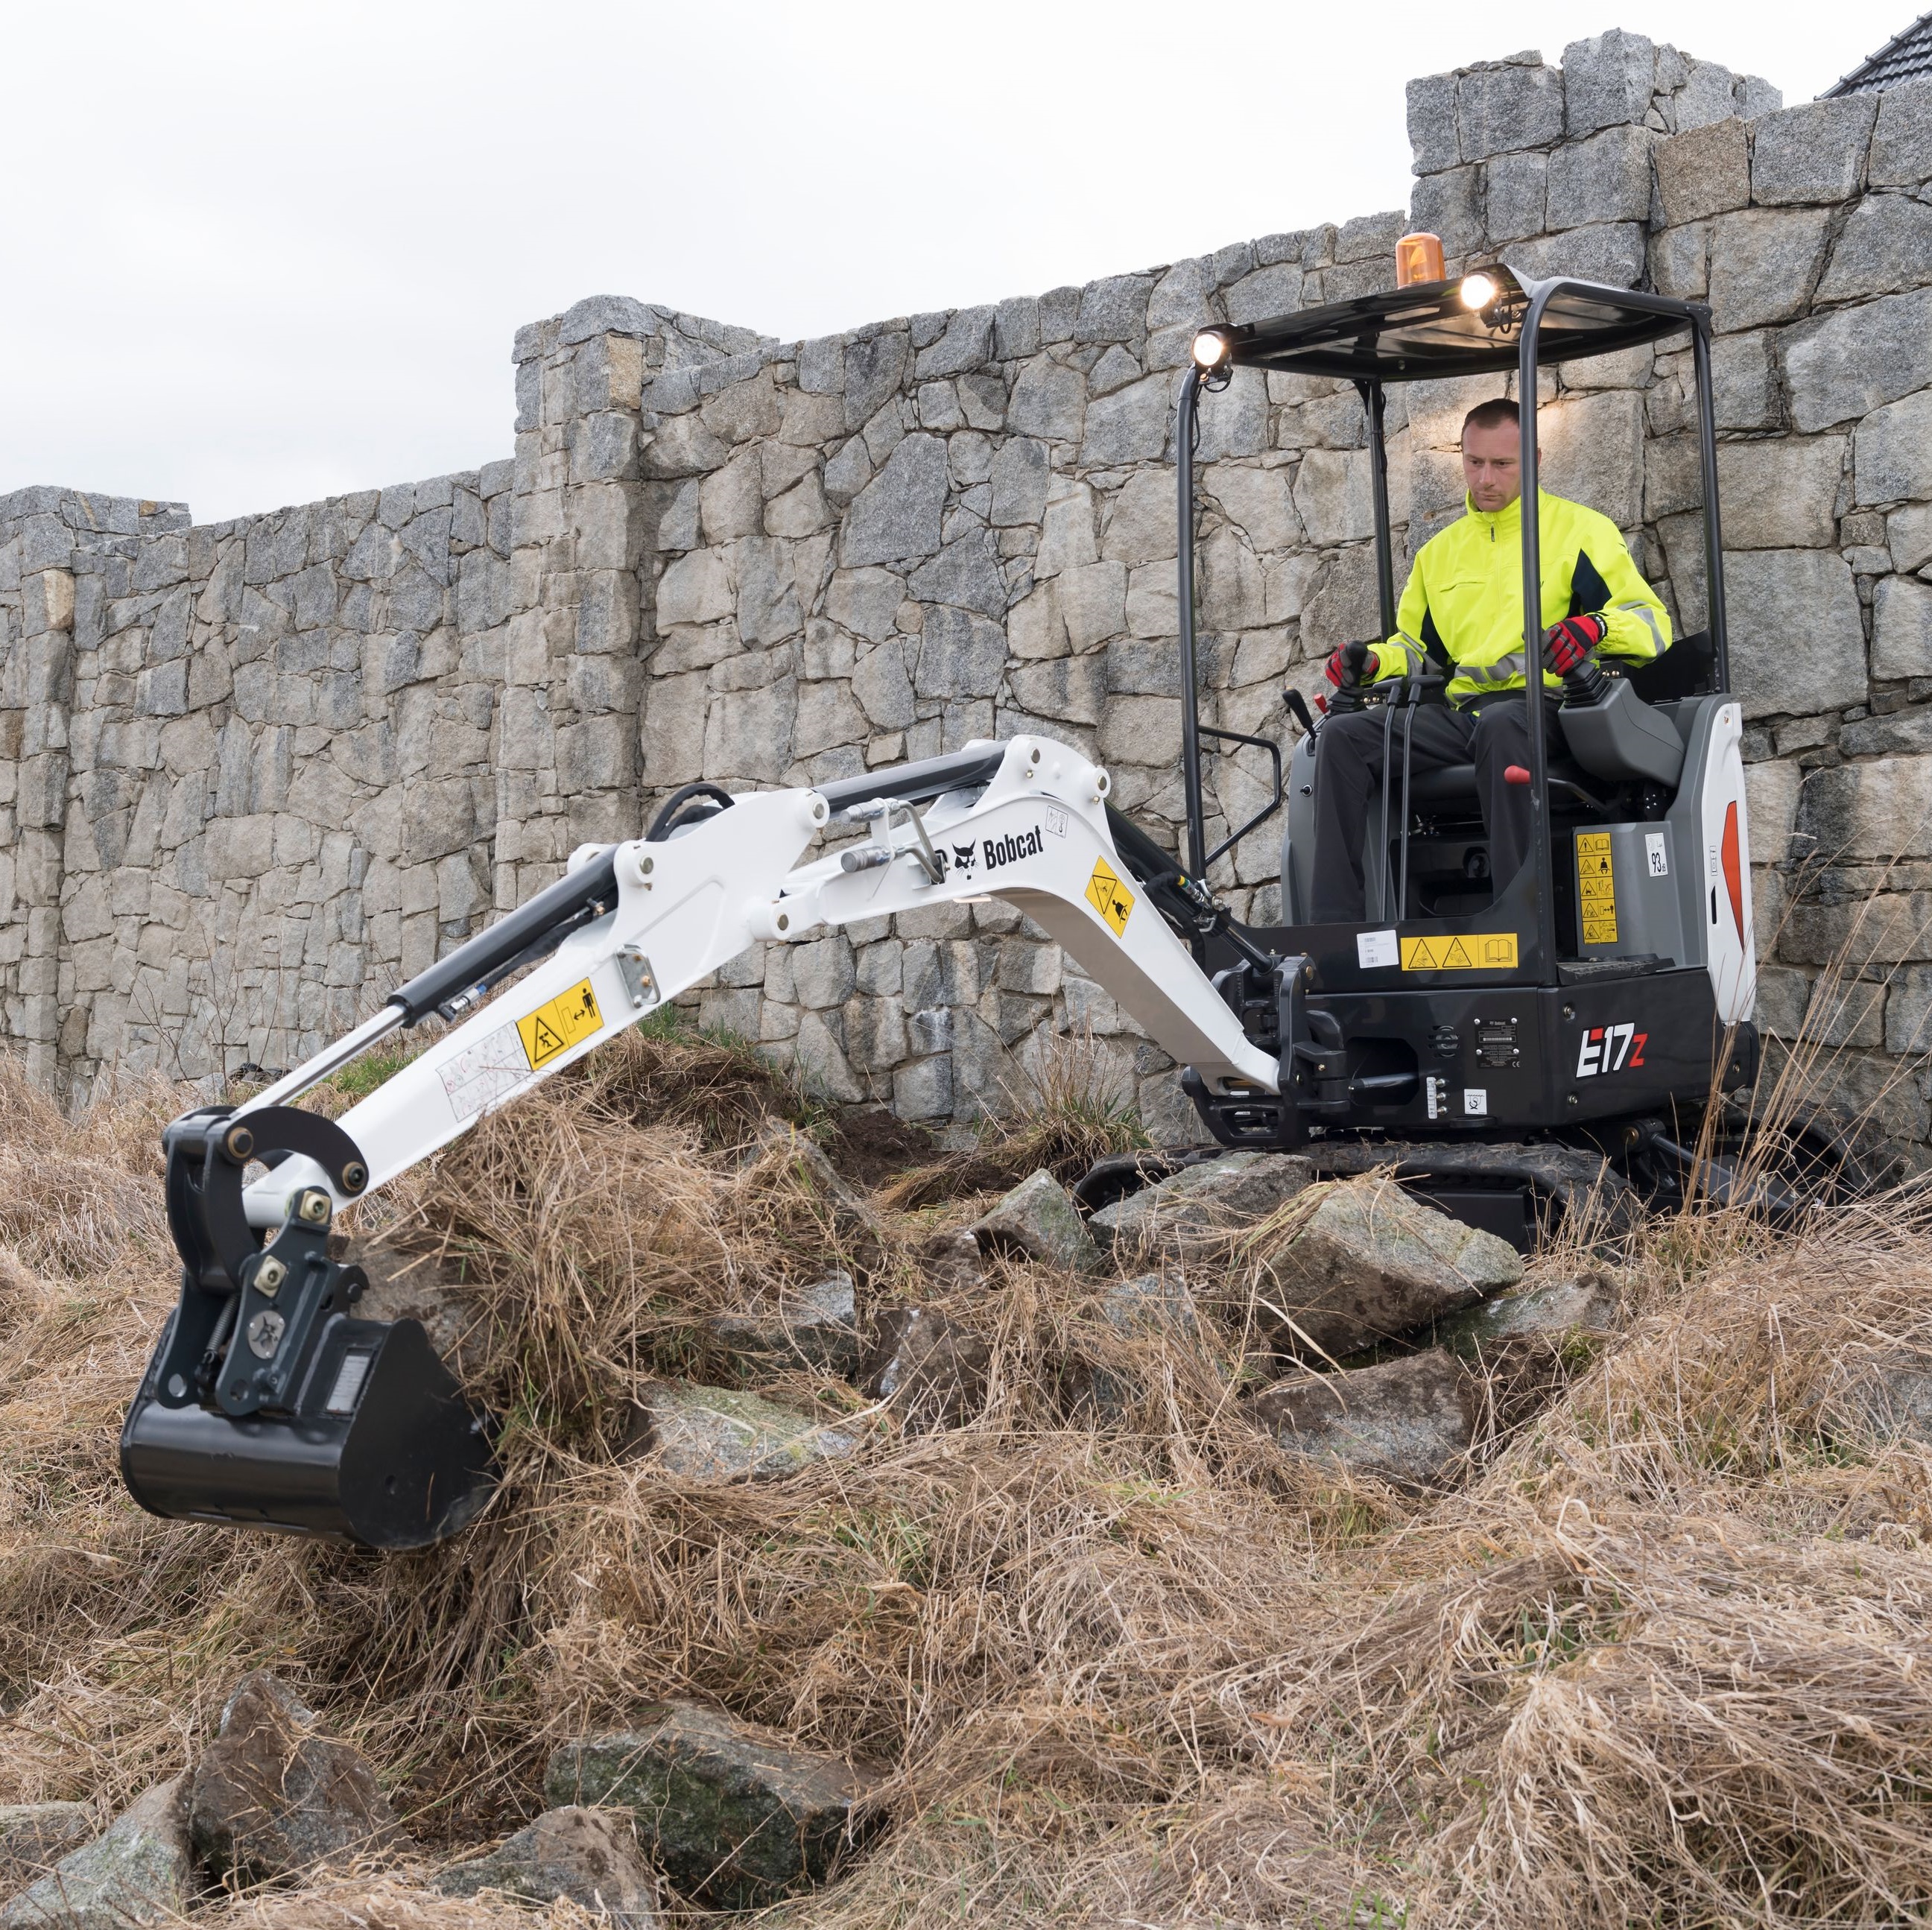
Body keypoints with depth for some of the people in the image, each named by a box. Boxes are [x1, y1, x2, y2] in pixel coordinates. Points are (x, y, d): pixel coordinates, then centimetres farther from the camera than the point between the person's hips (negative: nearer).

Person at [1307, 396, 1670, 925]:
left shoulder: (1581, 530, 10)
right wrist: (1371, 660, 12)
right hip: (1456, 712, 5)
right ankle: (1334, 926, -27)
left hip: (1541, 707, -5)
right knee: (1344, 735, -19)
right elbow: (1417, 645, 35)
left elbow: (1653, 622, 3)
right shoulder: (1441, 550, 27)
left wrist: (1595, 626, -20)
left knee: (1501, 725, -42)